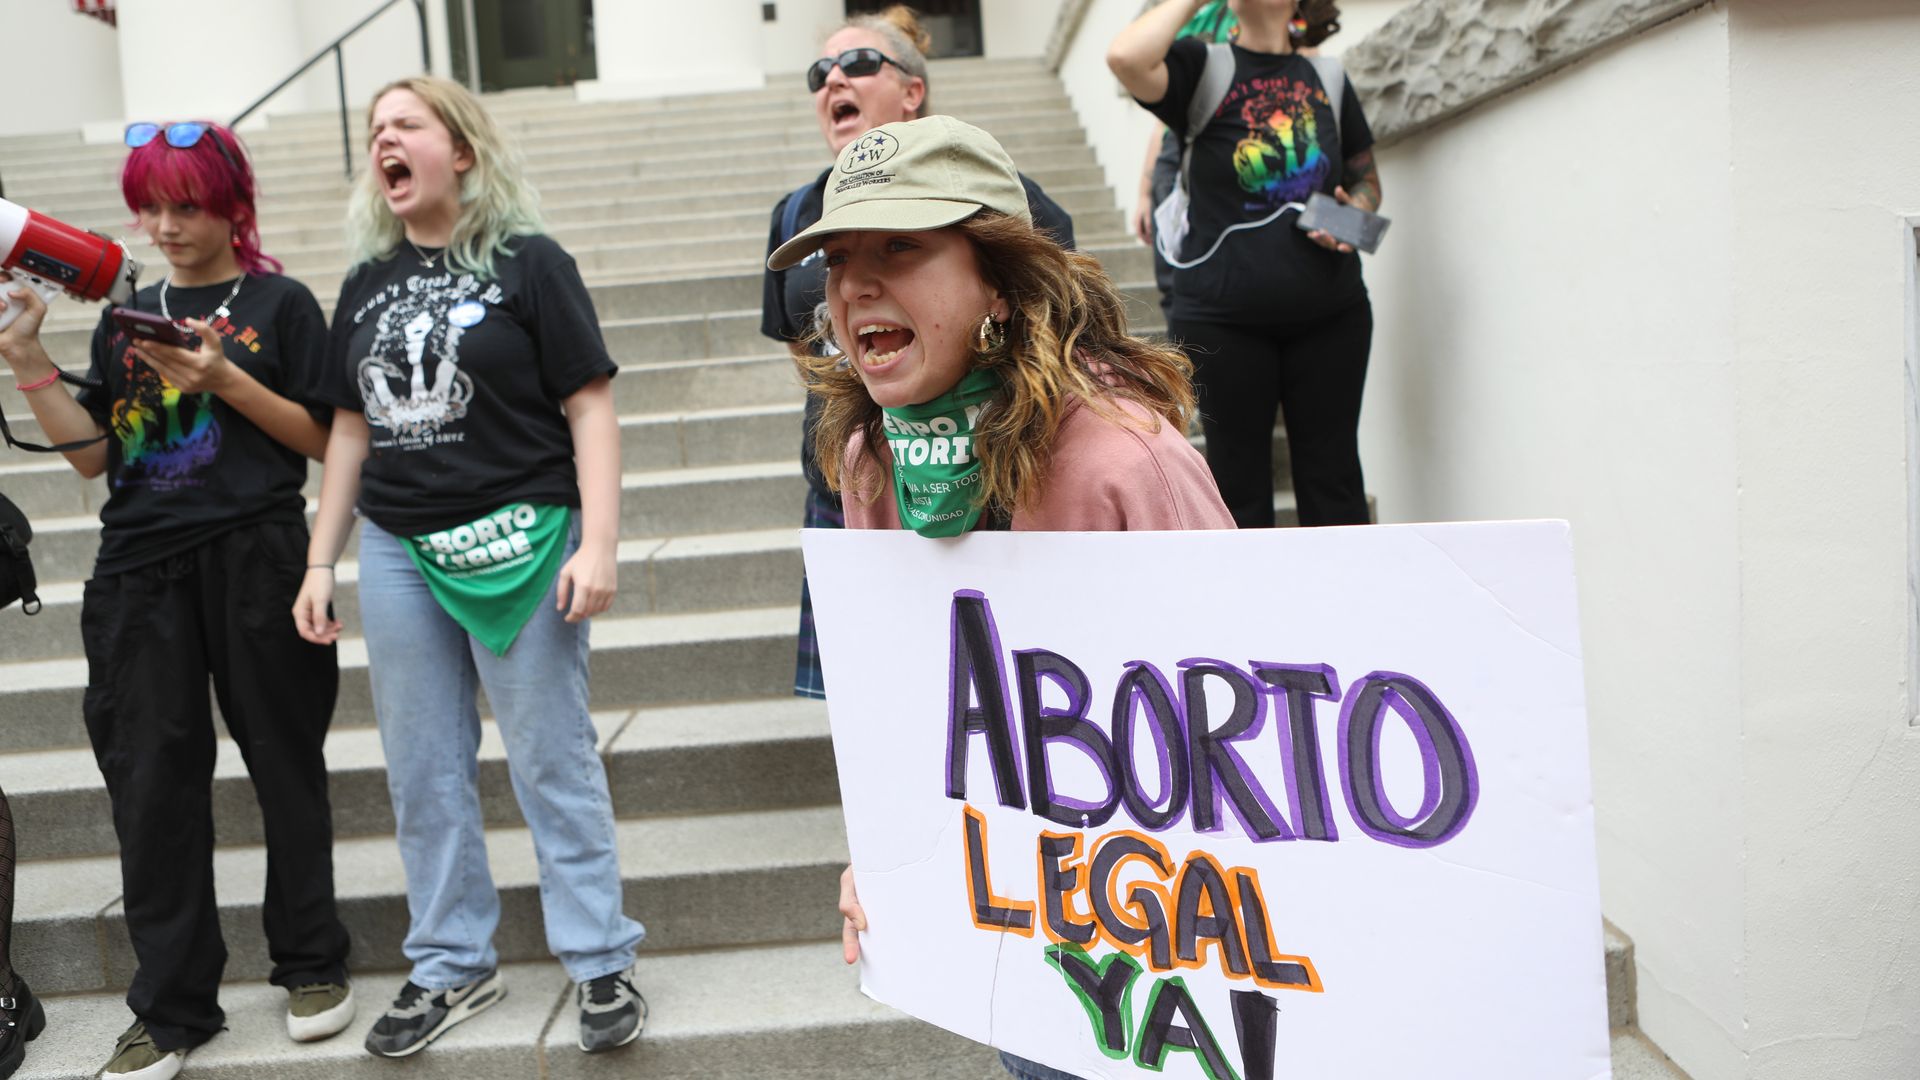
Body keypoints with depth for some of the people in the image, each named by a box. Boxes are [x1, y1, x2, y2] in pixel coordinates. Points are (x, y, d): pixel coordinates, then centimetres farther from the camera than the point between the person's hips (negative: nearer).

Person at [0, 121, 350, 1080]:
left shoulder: (280, 304, 4)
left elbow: (321, 440, -1)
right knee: (151, 776, 2)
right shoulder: (126, 318, 16)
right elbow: (94, 453, 11)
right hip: (141, 568, 4)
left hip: (253, 557, -4)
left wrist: (225, 379, -12)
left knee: (283, 757, 4)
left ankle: (311, 963, 19)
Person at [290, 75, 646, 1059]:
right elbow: (351, 428, 16)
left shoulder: (527, 263, -2)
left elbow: (590, 407, -7)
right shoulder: (365, 285, 13)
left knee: (551, 763, 0)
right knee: (422, 772, 11)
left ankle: (601, 963, 14)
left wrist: (598, 543, -16)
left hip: (519, 544, -5)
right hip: (397, 549, 6)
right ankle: (452, 966, 26)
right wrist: (319, 562, 13)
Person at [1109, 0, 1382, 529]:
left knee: (1332, 475, 8)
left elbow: (1366, 178, 19)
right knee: (1240, 481, 5)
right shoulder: (1203, 67, 0)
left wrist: (1353, 212, -3)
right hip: (1224, 319, -2)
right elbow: (1125, 57, -21)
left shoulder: (1327, 78, 9)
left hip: (1330, 312, 3)